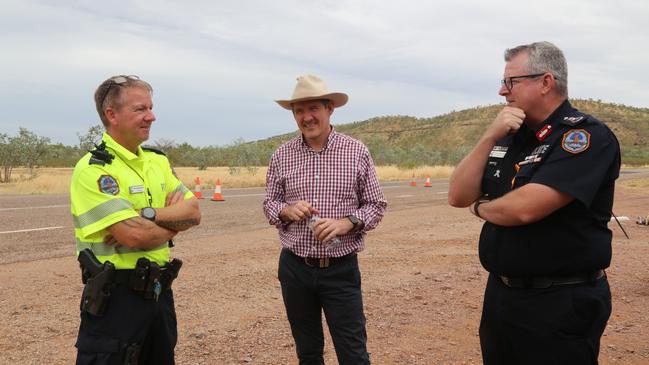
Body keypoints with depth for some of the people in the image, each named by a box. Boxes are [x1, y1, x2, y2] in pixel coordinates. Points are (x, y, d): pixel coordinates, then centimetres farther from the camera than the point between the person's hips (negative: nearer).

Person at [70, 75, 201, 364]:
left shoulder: (158, 161, 8)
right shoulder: (93, 169, -16)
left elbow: (193, 212, -1)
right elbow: (134, 235, -25)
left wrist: (148, 215, -18)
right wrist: (174, 221, -7)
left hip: (159, 289, 8)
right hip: (115, 296, -7)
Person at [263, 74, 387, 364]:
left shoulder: (357, 152, -4)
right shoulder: (282, 156, 1)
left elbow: (376, 205, 1)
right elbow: (269, 204, 9)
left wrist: (345, 223, -18)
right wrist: (287, 210, -14)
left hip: (341, 268, -2)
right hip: (295, 268, 2)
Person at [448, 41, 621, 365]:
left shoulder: (589, 136, -15)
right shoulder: (508, 137, 8)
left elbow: (524, 208, -26)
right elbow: (458, 196, 1)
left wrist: (481, 208, -5)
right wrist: (490, 137, -10)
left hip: (560, 303, -7)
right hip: (500, 292, 7)